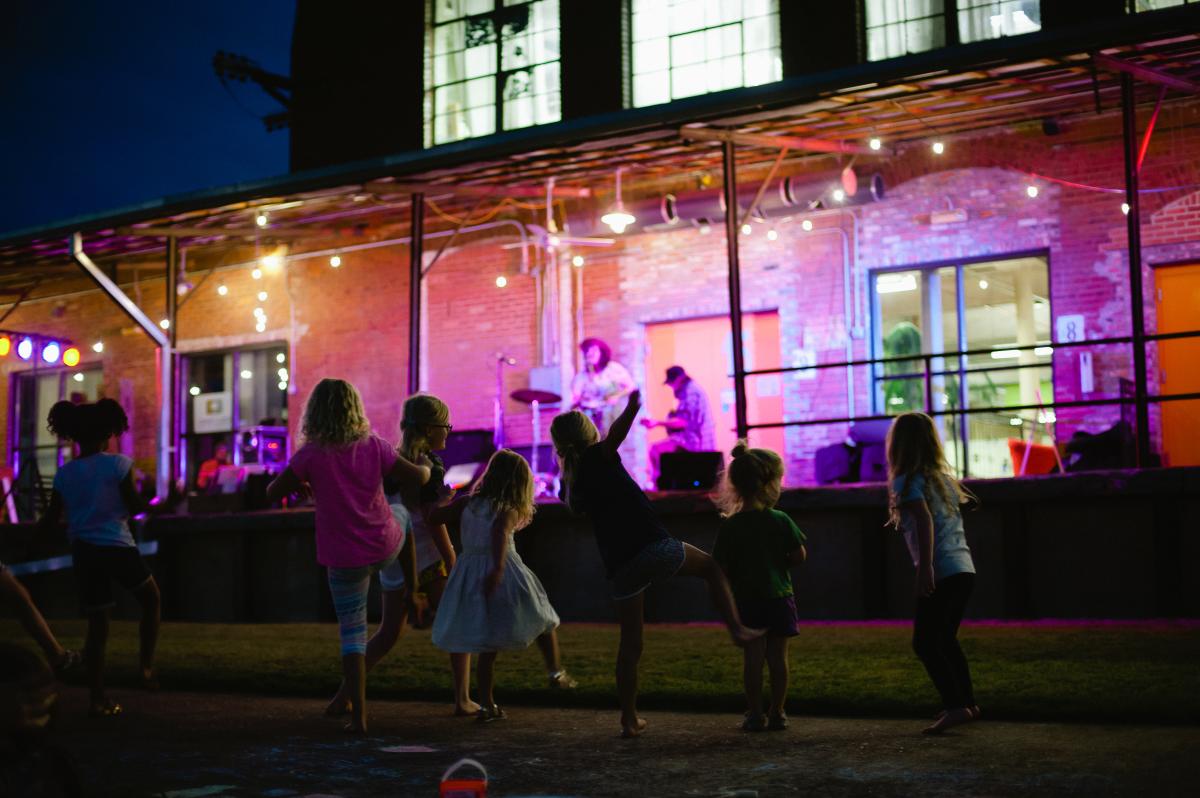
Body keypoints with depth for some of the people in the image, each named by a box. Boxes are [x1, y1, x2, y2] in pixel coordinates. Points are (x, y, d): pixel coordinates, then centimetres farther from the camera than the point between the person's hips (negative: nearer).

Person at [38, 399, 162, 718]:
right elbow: (134, 507, -8)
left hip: (84, 552, 4)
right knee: (151, 599, 21)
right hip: (117, 547, -4)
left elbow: (50, 521, 6)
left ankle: (97, 698, 9)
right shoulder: (118, 465, -7)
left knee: (97, 625, 9)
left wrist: (37, 528, 27)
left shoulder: (64, 474, 4)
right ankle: (146, 667, 13)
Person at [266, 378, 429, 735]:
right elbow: (418, 478, -1)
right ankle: (408, 596, 48)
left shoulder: (311, 455, -12)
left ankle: (359, 715, 3)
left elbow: (272, 493, -4)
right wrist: (426, 467, 22)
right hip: (385, 547, 2)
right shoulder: (373, 446, -6)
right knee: (400, 532, 39)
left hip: (344, 559, -2)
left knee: (352, 635, 7)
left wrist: (298, 485, 16)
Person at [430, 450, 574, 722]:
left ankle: (487, 704, 10)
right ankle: (555, 672, 21)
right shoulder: (508, 511, -8)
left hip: (470, 572, 5)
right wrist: (498, 568, -41)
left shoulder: (467, 504, 6)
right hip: (504, 575, -5)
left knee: (488, 647, 11)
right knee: (544, 620, 19)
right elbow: (500, 533, -28)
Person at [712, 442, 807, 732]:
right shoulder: (781, 521, -7)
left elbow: (722, 567, -6)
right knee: (778, 656, 7)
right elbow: (800, 556, -4)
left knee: (753, 657, 3)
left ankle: (755, 714, 5)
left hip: (746, 600, 0)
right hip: (779, 597, 0)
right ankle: (777, 713, 12)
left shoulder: (729, 527, -7)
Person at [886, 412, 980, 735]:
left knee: (924, 643, -5)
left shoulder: (907, 481, -6)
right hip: (964, 568, 8)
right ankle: (967, 702, 25)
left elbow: (925, 521, -20)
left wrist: (925, 569, -24)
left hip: (942, 572, -8)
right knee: (945, 638, 21)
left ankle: (956, 707, -14)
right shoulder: (943, 477, 16)